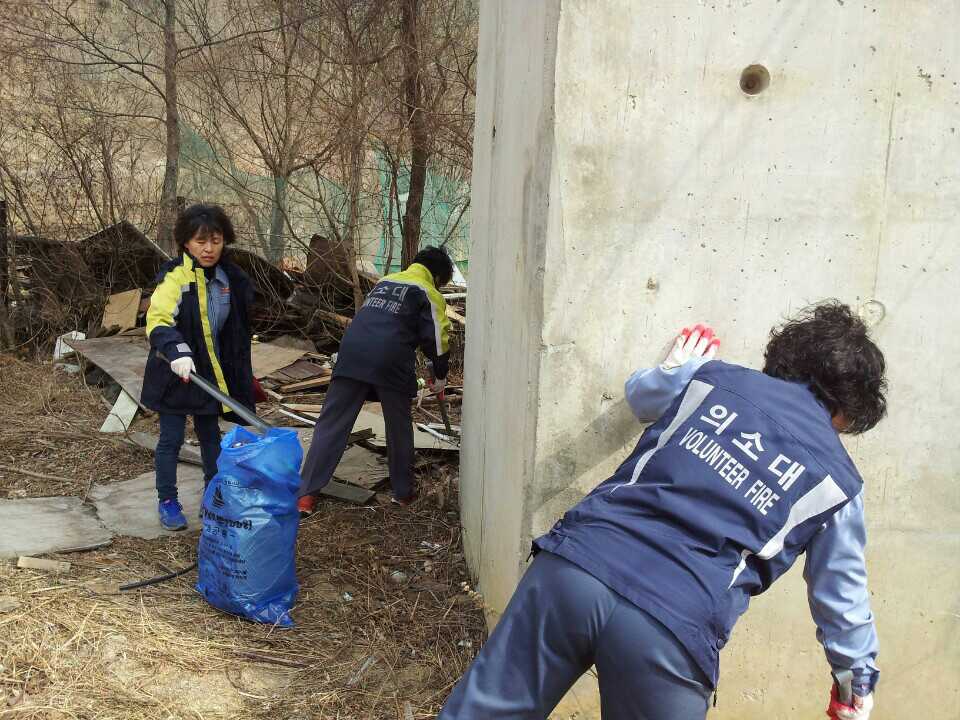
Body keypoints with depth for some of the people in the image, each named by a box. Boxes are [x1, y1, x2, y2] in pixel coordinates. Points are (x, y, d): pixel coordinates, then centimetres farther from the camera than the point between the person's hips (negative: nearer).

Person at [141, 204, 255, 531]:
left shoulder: (231, 278, 2)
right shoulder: (174, 276, -19)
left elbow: (237, 329, 14)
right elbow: (158, 320, -31)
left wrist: (241, 373, 16)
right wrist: (176, 351, -48)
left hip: (212, 372, 6)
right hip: (177, 370, -6)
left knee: (210, 434, 17)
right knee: (172, 438, 3)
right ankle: (167, 502, 19)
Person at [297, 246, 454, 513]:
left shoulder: (385, 281, 29)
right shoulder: (429, 294, 11)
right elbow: (438, 339, 6)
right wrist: (440, 376, 21)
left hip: (352, 354, 4)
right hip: (391, 362, -4)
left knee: (331, 424, 3)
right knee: (399, 429, 15)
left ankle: (307, 494, -2)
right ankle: (402, 493, 26)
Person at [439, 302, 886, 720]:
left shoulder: (713, 377, 16)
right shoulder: (836, 481, 14)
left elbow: (638, 395, 39)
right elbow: (841, 598, 26)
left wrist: (673, 370, 60)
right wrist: (859, 681, 43)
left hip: (574, 564, 2)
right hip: (673, 630, -2)